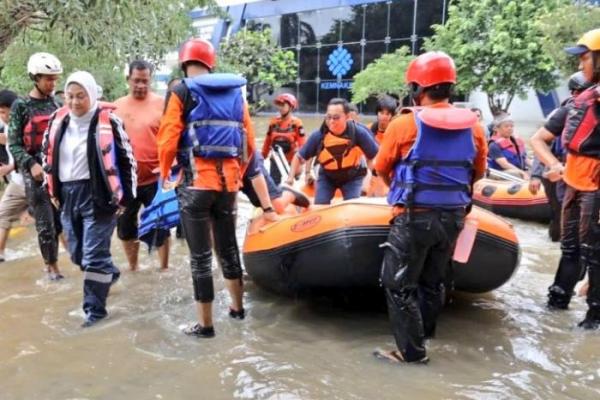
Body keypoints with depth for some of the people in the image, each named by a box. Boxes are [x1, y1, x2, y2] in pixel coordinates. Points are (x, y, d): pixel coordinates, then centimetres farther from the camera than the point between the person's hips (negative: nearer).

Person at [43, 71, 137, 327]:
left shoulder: (108, 122, -9)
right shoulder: (58, 120, 6)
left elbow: (126, 159, -3)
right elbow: (48, 154, 19)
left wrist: (125, 196, -4)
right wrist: (52, 190, 15)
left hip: (98, 195, -6)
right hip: (67, 195, 6)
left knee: (94, 255, -5)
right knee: (77, 253, 17)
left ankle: (95, 309, 9)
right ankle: (108, 274, 45)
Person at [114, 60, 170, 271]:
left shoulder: (162, 104, -6)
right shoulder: (117, 106, 5)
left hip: (154, 178, -4)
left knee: (160, 226, 7)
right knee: (125, 225, 15)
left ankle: (164, 268, 22)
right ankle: (133, 268, 33)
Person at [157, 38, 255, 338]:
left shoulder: (182, 93, -3)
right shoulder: (236, 93, 11)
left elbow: (168, 140, -9)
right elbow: (249, 143, 11)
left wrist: (165, 174, 7)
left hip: (196, 181, -5)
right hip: (229, 181, 5)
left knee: (200, 255, 3)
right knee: (228, 246, 21)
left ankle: (205, 324, 12)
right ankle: (237, 307, 36)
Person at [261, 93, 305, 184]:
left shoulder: (296, 123, -9)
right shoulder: (273, 122, 3)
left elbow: (301, 144, -11)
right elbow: (267, 141, 8)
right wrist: (262, 158, 10)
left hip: (291, 161, -3)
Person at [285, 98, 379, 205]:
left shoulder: (359, 132, -30)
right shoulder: (318, 135, -27)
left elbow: (375, 156, -18)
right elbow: (299, 157, -14)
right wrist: (291, 177, -24)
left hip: (353, 176, -1)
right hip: (326, 176, 1)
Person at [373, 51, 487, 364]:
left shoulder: (404, 124, -12)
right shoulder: (473, 126, 0)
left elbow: (382, 169, 1)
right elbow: (478, 173, 12)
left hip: (414, 217, -5)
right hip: (454, 217, 5)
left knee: (399, 285, 7)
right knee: (433, 281, 21)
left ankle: (412, 351, 11)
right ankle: (423, 334, 35)